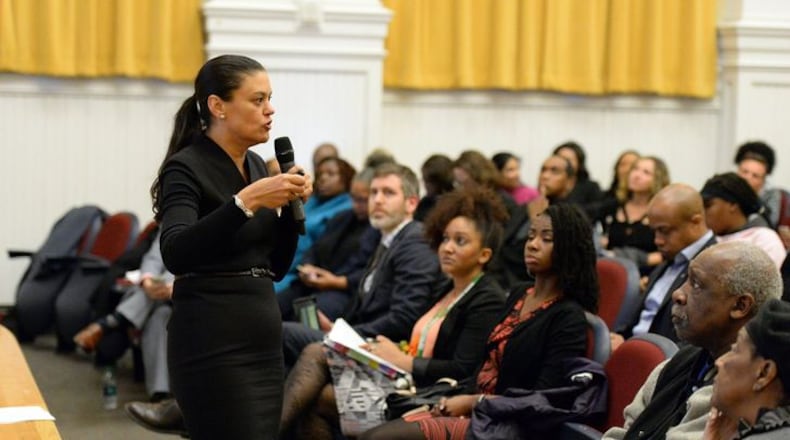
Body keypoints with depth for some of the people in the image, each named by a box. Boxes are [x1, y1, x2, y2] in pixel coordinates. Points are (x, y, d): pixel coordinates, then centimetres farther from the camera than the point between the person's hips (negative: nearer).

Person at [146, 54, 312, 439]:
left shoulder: (256, 164, 14)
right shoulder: (186, 168, -10)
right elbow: (175, 254, -29)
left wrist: (290, 206, 2)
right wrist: (246, 201, -32)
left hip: (262, 341, 8)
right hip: (213, 345, -8)